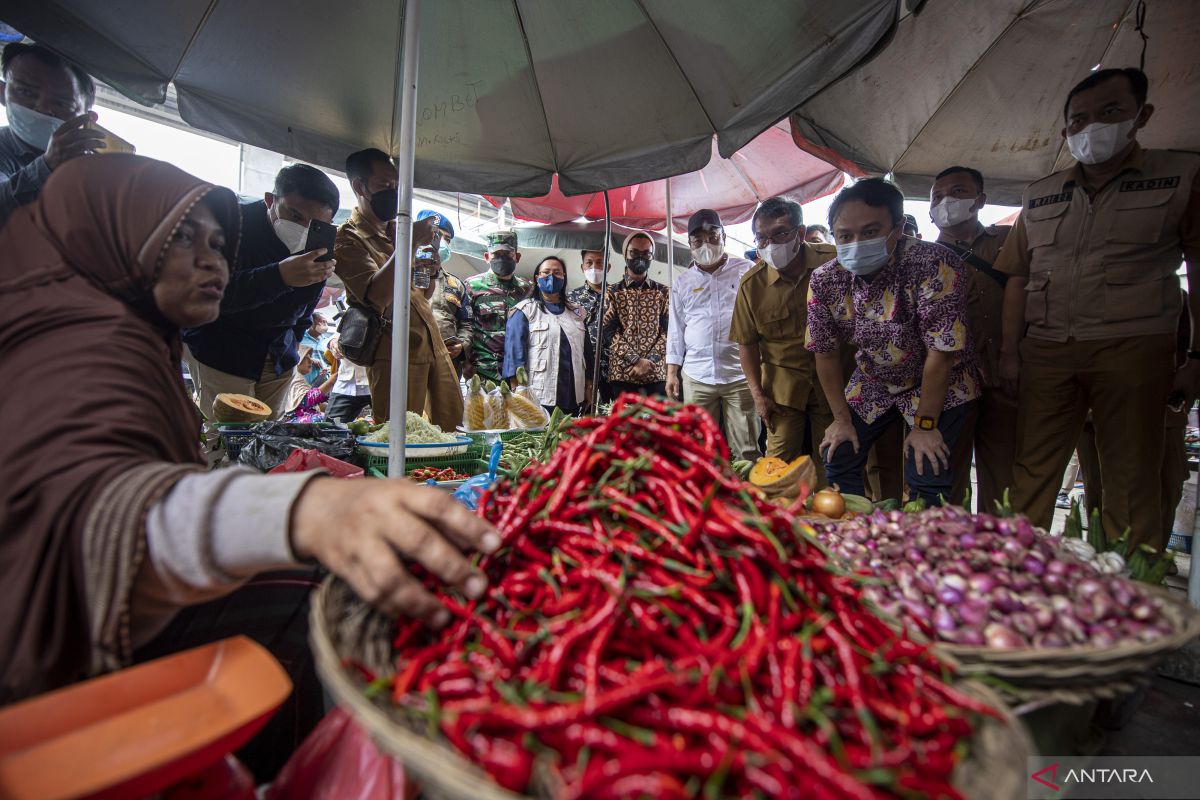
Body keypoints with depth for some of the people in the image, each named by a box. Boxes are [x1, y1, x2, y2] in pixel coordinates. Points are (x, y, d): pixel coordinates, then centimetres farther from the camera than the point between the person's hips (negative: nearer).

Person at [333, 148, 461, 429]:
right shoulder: (348, 237, -4)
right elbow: (377, 296, -20)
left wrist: (432, 252, 2)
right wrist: (410, 243, -20)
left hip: (434, 346, 7)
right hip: (396, 355, -7)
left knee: (451, 426, 7)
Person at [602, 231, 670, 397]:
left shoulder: (663, 292, 11)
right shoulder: (613, 292, 7)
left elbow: (668, 331, 2)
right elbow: (608, 333, -3)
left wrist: (649, 361, -13)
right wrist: (636, 360, -14)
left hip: (656, 374, 1)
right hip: (622, 374, -1)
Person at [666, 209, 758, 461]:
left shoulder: (747, 271, 5)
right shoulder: (682, 283, 13)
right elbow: (675, 331, 15)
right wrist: (672, 372, 9)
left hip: (740, 374, -2)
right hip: (696, 377, 2)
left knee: (746, 450, 0)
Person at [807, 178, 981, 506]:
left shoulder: (934, 266, -29)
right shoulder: (824, 281, -16)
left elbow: (942, 351, -26)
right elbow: (826, 353, -8)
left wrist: (925, 425, -20)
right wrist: (842, 419, -5)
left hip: (939, 385, -4)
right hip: (873, 382, 4)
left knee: (926, 476, -14)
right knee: (836, 459, 2)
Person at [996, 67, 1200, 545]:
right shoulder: (1040, 195, 14)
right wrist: (1010, 351, 5)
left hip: (1132, 349, -2)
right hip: (1046, 351, 2)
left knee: (1131, 481, 2)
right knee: (1031, 472, 2)